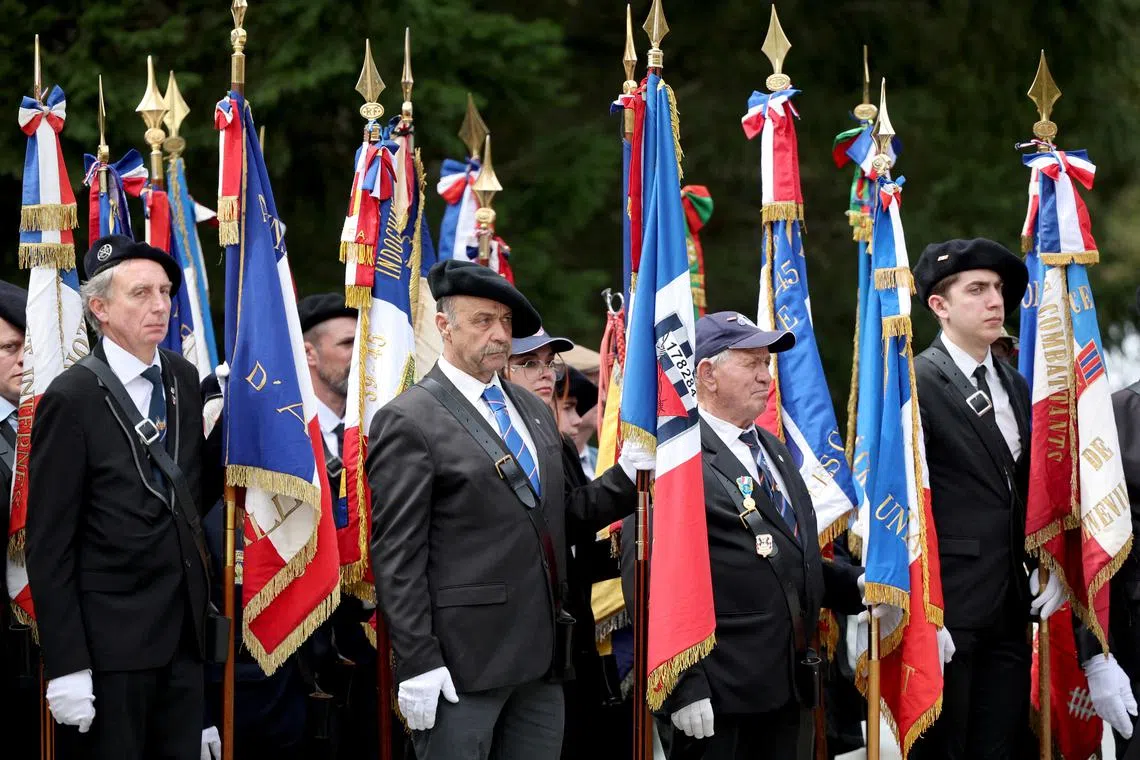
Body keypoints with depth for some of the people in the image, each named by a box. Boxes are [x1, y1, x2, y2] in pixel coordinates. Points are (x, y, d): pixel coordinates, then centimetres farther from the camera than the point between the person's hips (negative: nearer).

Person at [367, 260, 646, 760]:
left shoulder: (535, 411, 17)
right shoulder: (409, 421, -7)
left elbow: (566, 510, 21)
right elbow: (397, 554, -11)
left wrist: (632, 473, 3)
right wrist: (417, 662, -16)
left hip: (541, 659, 7)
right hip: (462, 661, -7)